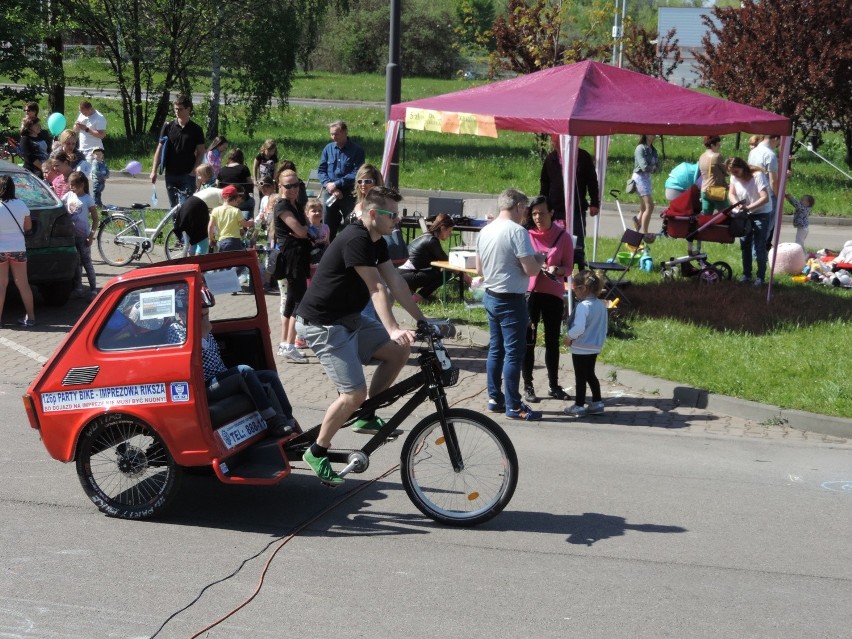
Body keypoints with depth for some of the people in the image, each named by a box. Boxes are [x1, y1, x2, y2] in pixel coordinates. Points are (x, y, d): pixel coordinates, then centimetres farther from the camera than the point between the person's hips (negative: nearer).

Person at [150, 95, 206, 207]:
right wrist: (154, 171, 1)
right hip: (171, 174, 3)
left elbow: (200, 153, 1)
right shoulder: (168, 127, 5)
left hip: (187, 175, -2)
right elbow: (159, 149, 7)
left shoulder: (196, 130, 1)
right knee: (173, 206, 9)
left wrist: (193, 172, -11)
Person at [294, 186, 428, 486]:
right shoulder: (355, 240, -22)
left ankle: (365, 416, 11)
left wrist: (422, 320, 3)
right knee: (354, 393, -15)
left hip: (349, 318, 10)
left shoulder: (377, 242, 8)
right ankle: (317, 452, 3)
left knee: (399, 350, 1)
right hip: (322, 324, -10)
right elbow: (377, 289, -30)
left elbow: (395, 282, 6)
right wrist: (393, 329, -36)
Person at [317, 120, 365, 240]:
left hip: (349, 194, -4)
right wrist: (328, 184, -12)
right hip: (330, 193, 4)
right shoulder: (328, 148, 7)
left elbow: (356, 174, -13)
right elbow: (321, 170, 6)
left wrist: (337, 184, -17)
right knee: (328, 226, 10)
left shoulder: (356, 151, -6)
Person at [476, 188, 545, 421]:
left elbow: (479, 269, 14)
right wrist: (539, 260, -1)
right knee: (514, 352, -3)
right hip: (511, 300, -8)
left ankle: (495, 398, 21)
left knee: (495, 349, 15)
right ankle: (513, 406, 0)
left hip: (490, 296, 8)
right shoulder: (517, 231, -18)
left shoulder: (485, 231, 6)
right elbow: (531, 270, -21)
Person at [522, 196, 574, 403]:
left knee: (552, 340, 10)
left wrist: (556, 270, -19)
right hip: (529, 291, -1)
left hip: (553, 294, 1)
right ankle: (528, 386, 10)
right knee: (528, 340, 1)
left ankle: (554, 386, 21)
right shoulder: (526, 234, -3)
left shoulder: (562, 237, -1)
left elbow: (568, 267, 2)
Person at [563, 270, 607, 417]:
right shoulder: (601, 305, 4)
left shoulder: (583, 306, -22)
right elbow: (603, 326, 12)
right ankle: (597, 403, 24)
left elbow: (579, 328, -30)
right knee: (590, 374, 20)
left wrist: (569, 337, -14)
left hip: (581, 348, -8)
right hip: (595, 347, 8)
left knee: (580, 377, 3)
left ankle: (579, 406, 12)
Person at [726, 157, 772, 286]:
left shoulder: (757, 176, -24)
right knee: (745, 244, 10)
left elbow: (765, 198, -30)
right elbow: (731, 193, 0)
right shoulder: (734, 177, -6)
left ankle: (761, 276, 3)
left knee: (759, 247, -6)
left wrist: (749, 207, -40)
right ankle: (746, 274, 22)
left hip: (761, 214, -6)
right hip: (745, 214, 6)